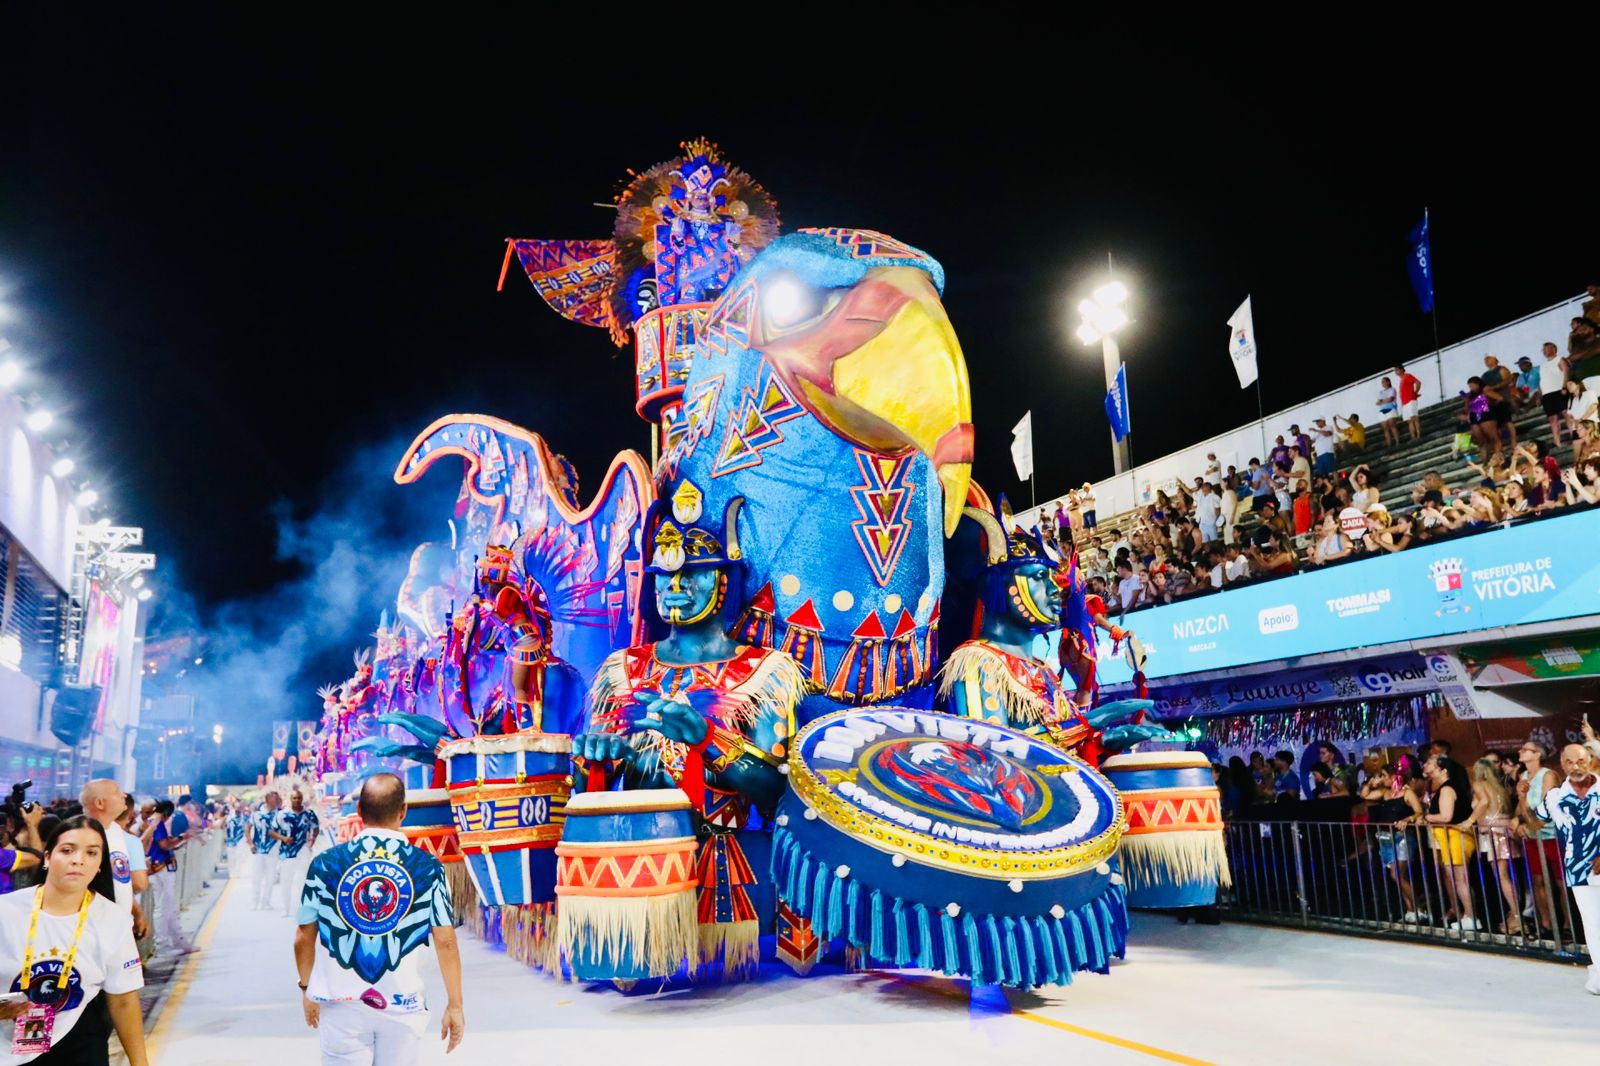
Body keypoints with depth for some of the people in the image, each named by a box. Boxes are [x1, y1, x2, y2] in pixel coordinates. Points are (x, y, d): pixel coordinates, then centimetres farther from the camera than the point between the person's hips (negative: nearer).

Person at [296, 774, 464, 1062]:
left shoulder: (324, 864, -4)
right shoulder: (428, 867, -7)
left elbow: (303, 939, 4)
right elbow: (446, 942, -5)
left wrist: (307, 988, 20)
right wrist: (455, 1005, 3)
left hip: (341, 1004, 0)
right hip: (402, 1006, 0)